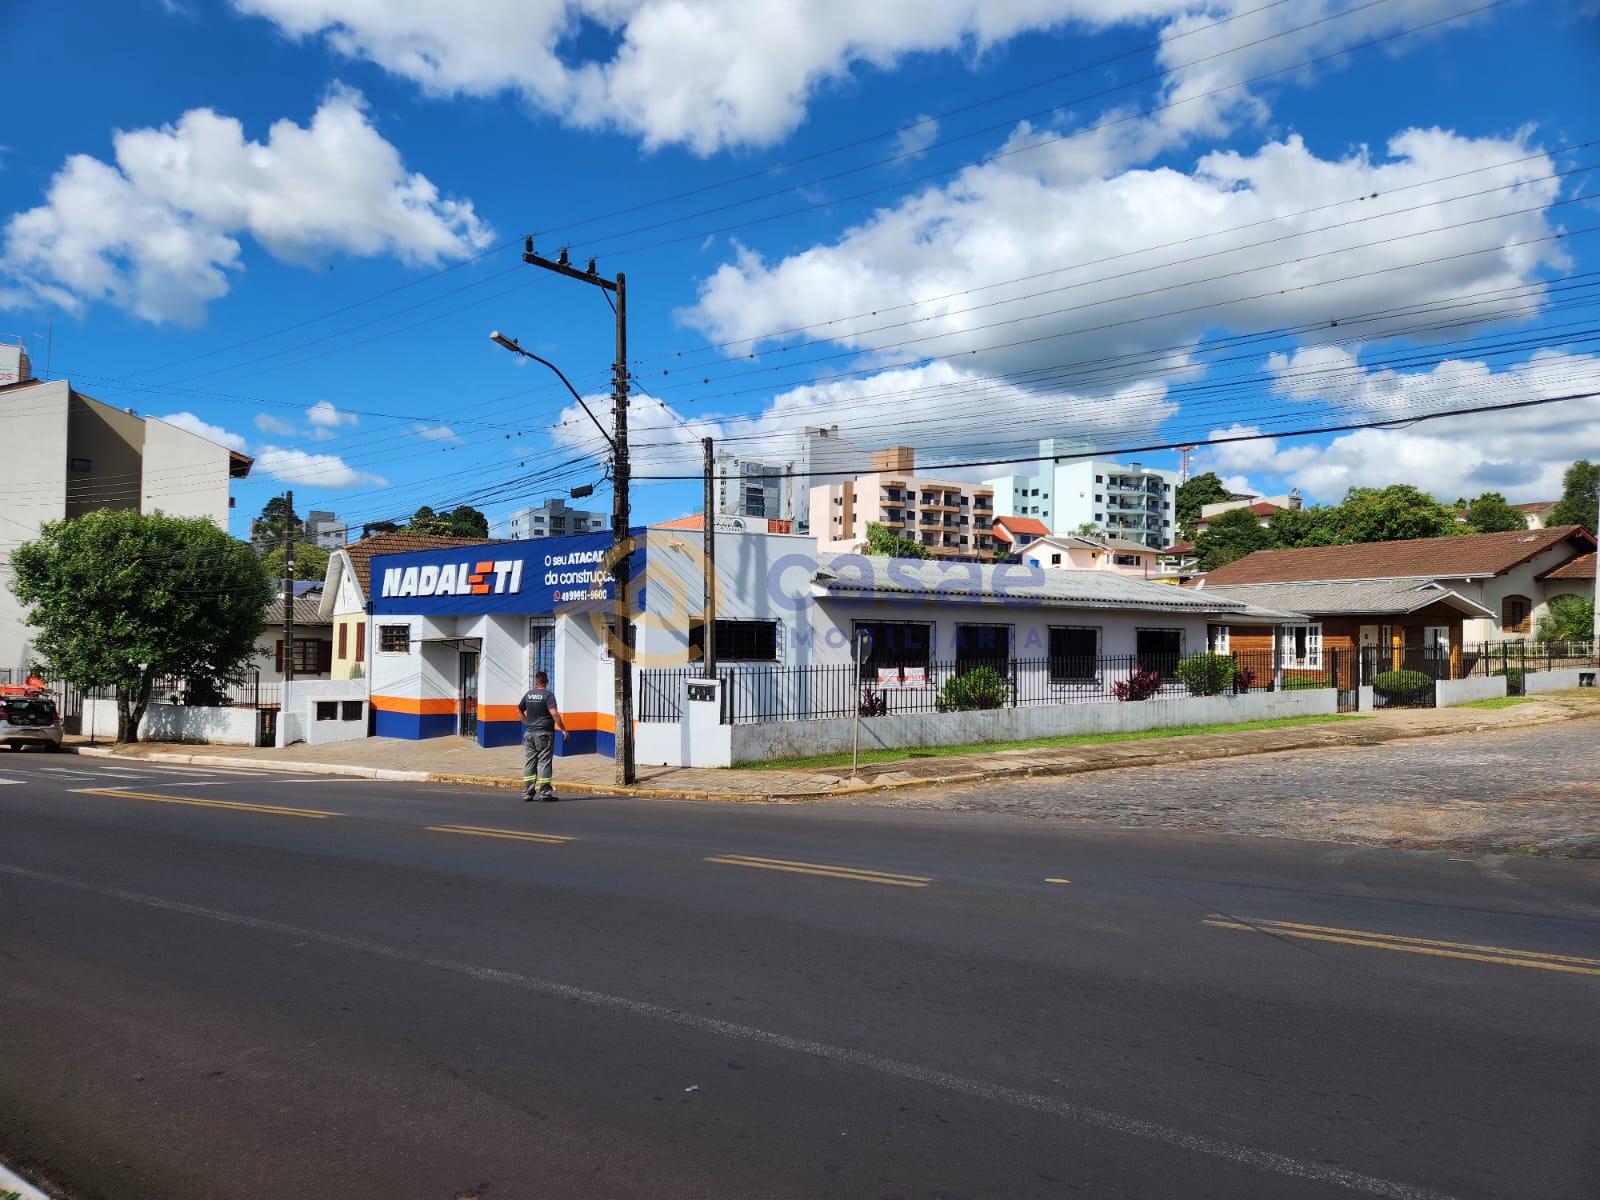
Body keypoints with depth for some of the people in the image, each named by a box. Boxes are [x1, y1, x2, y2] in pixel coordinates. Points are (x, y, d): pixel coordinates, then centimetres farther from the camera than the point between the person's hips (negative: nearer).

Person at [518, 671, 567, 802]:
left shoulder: (529, 694, 8)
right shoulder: (548, 695, -11)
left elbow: (519, 710, 21)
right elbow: (554, 713, -21)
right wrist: (563, 729, -17)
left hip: (529, 733, 5)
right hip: (544, 734, -5)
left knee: (529, 762, 9)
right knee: (544, 762, -1)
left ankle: (527, 792, 10)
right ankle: (544, 792, -1)